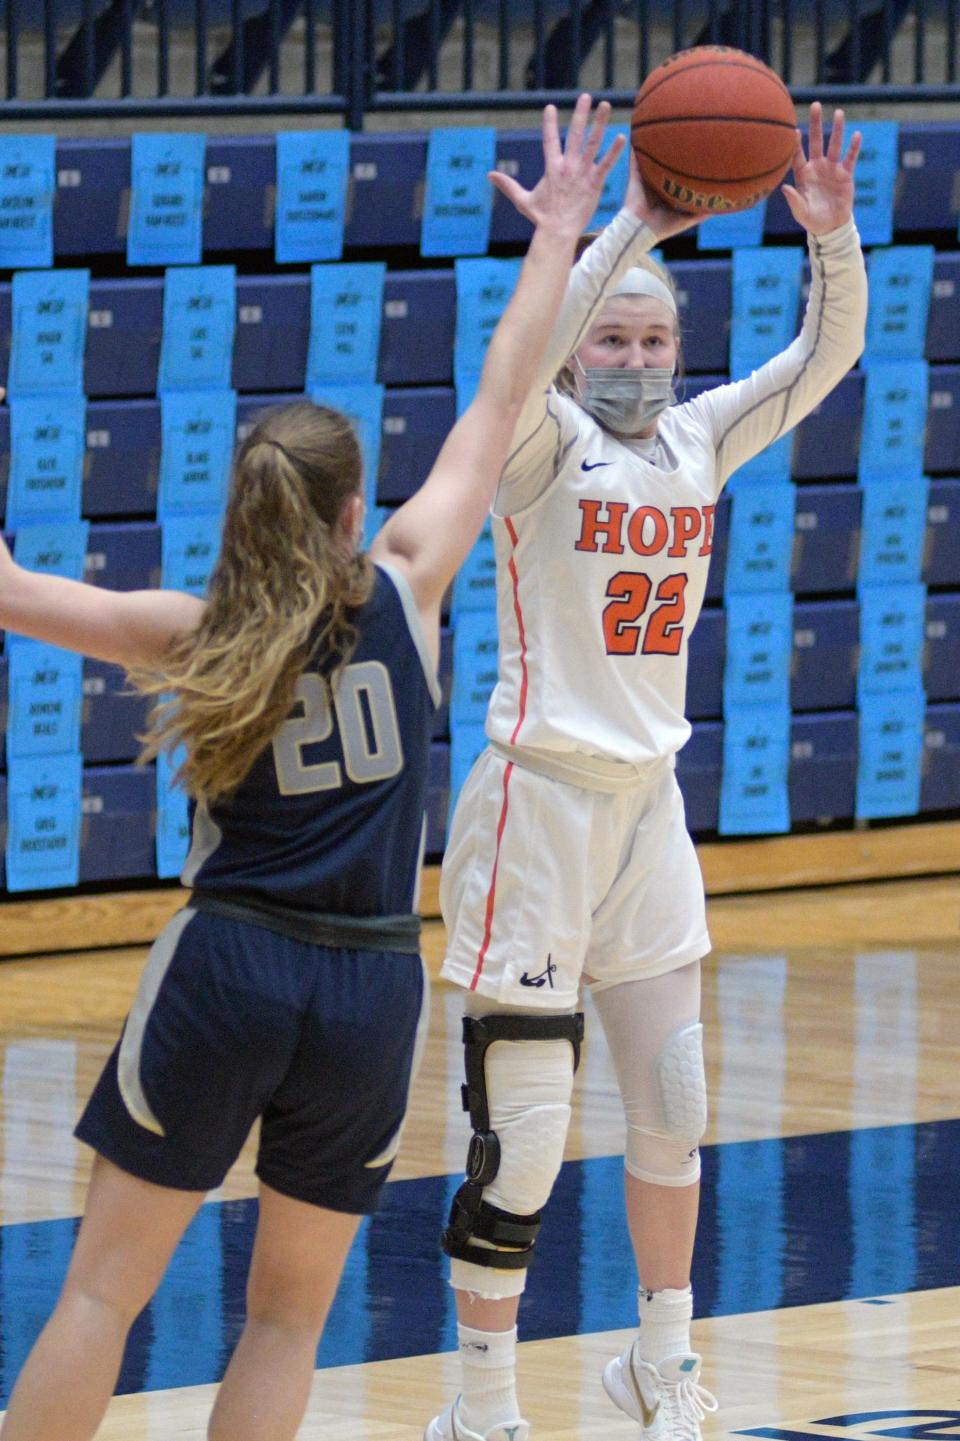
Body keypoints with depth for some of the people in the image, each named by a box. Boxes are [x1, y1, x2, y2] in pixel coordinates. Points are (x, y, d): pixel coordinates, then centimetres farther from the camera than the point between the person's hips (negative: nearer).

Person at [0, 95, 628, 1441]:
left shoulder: (195, 639, -2)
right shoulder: (404, 592, 0)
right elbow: (498, 408, 7)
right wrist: (556, 233, 15)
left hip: (224, 973, -1)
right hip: (369, 989, 1)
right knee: (287, 1318, 11)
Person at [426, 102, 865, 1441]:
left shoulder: (696, 440, 8)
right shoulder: (543, 442, -9)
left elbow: (827, 355, 1)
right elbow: (525, 358, -31)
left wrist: (831, 236, -16)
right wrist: (629, 229, -36)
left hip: (649, 801, 6)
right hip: (540, 792, -6)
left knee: (675, 1106, 12)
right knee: (521, 1135, -5)